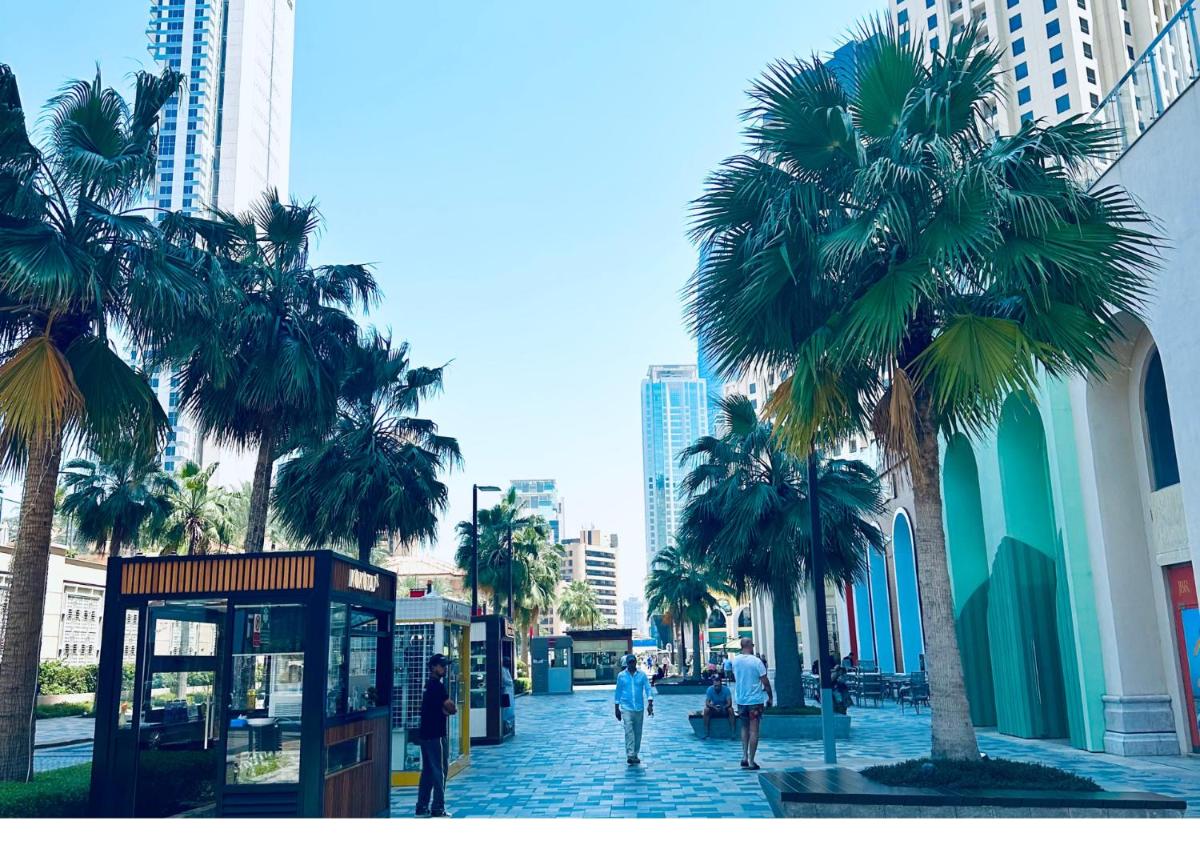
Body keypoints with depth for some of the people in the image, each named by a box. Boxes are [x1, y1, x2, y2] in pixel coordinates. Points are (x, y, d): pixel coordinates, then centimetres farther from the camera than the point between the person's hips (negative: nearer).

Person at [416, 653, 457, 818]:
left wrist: (445, 708, -4)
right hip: (436, 735, -9)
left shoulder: (429, 684, 16)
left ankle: (422, 807, 15)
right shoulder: (437, 685, -14)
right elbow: (451, 708, -16)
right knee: (439, 771, -4)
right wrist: (452, 707, 4)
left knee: (427, 770, 12)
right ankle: (438, 808, -2)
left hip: (426, 733, 9)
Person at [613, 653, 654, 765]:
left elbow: (648, 689, -2)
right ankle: (630, 755, -19)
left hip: (639, 708, 2)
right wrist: (616, 708, 7)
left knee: (638, 732, 8)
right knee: (629, 731, -15)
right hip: (626, 708, -2)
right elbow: (618, 692, 8)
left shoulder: (642, 675, 2)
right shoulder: (621, 675, 2)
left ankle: (635, 755, 21)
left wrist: (650, 704, -14)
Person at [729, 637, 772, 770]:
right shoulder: (756, 662, -13)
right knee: (754, 730, 0)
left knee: (745, 728, 19)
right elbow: (765, 682, -10)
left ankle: (744, 757, 11)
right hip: (755, 699, -5)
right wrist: (770, 697, 1)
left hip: (740, 699, 5)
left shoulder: (735, 660, 1)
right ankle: (751, 761, 0)